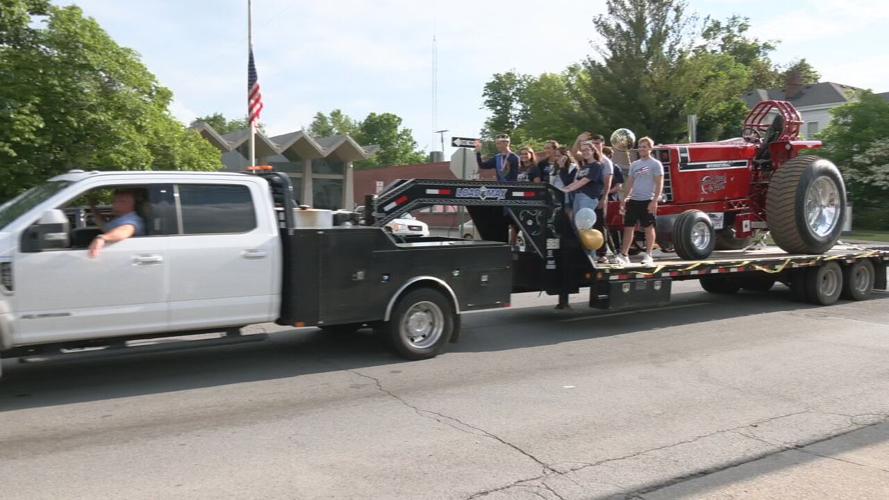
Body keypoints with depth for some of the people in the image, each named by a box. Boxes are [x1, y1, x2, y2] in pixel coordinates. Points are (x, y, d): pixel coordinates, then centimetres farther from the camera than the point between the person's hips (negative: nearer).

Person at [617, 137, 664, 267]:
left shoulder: (655, 164, -3)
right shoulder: (634, 164, 15)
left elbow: (659, 184, -7)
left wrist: (654, 201, -16)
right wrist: (625, 199, 11)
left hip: (647, 201, -6)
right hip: (633, 201, 6)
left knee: (648, 228, 0)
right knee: (628, 227, 5)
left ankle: (648, 255, 7)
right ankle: (623, 255, 10)